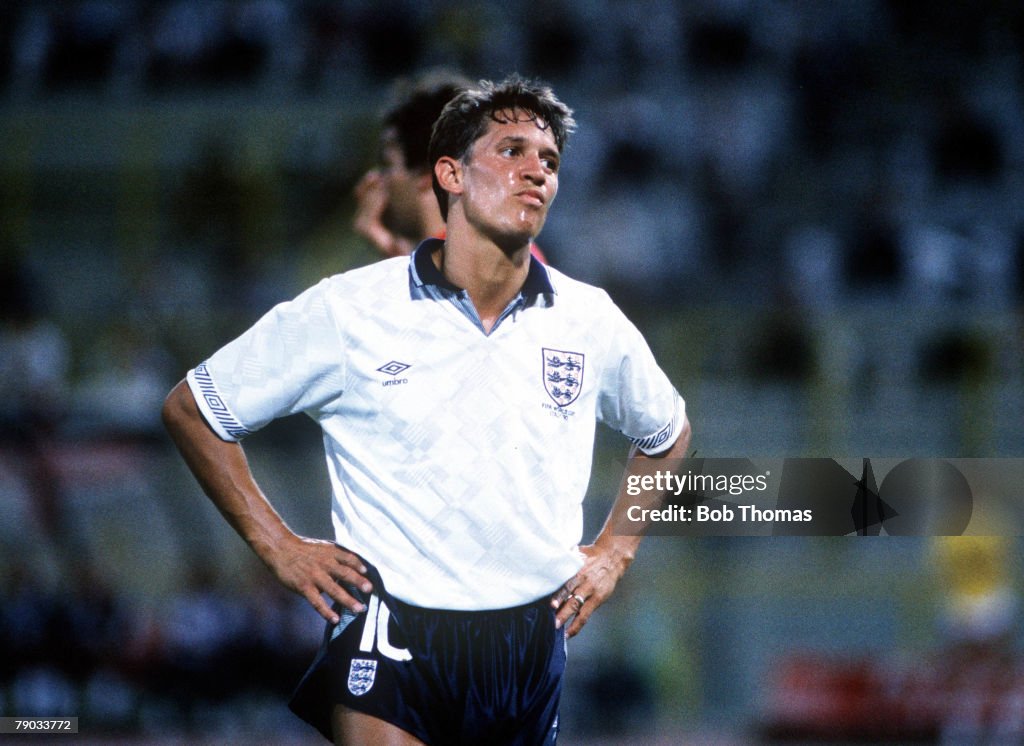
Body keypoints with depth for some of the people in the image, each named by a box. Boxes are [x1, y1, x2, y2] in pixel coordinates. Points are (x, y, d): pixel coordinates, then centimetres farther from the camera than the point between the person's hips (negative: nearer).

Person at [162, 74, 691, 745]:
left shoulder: (591, 322, 6)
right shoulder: (350, 311, -4)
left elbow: (668, 434, 26)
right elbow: (191, 410, 4)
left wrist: (615, 551, 15)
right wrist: (277, 545, 0)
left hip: (535, 638, 4)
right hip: (391, 640, -4)